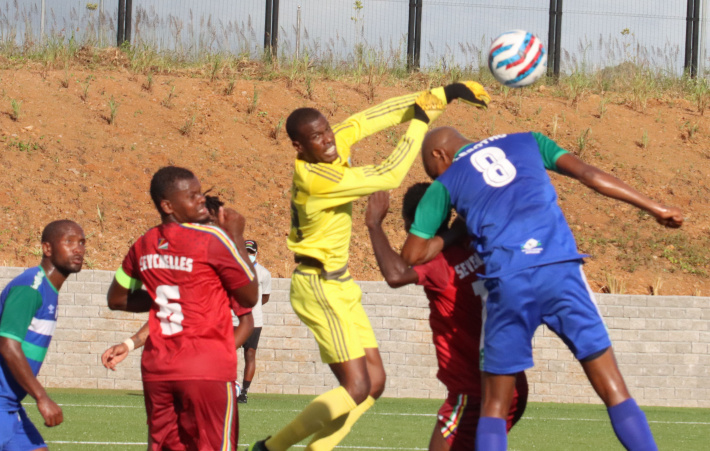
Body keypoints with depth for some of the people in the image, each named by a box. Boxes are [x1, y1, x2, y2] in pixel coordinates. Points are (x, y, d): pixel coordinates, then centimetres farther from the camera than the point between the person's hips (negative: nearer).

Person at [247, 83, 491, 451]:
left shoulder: (335, 145, -2)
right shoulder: (315, 178, -25)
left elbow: (372, 118, 5)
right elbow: (389, 176, -26)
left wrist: (442, 94, 2)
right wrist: (421, 120, -18)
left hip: (338, 285, 9)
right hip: (319, 286, -9)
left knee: (374, 382, 7)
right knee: (356, 388, -11)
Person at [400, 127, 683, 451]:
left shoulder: (445, 184, 19)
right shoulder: (525, 142, 23)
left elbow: (412, 255, 17)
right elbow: (588, 174, 12)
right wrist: (654, 208, 14)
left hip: (508, 281, -1)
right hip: (561, 269, 1)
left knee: (494, 407, 10)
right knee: (614, 391, 3)